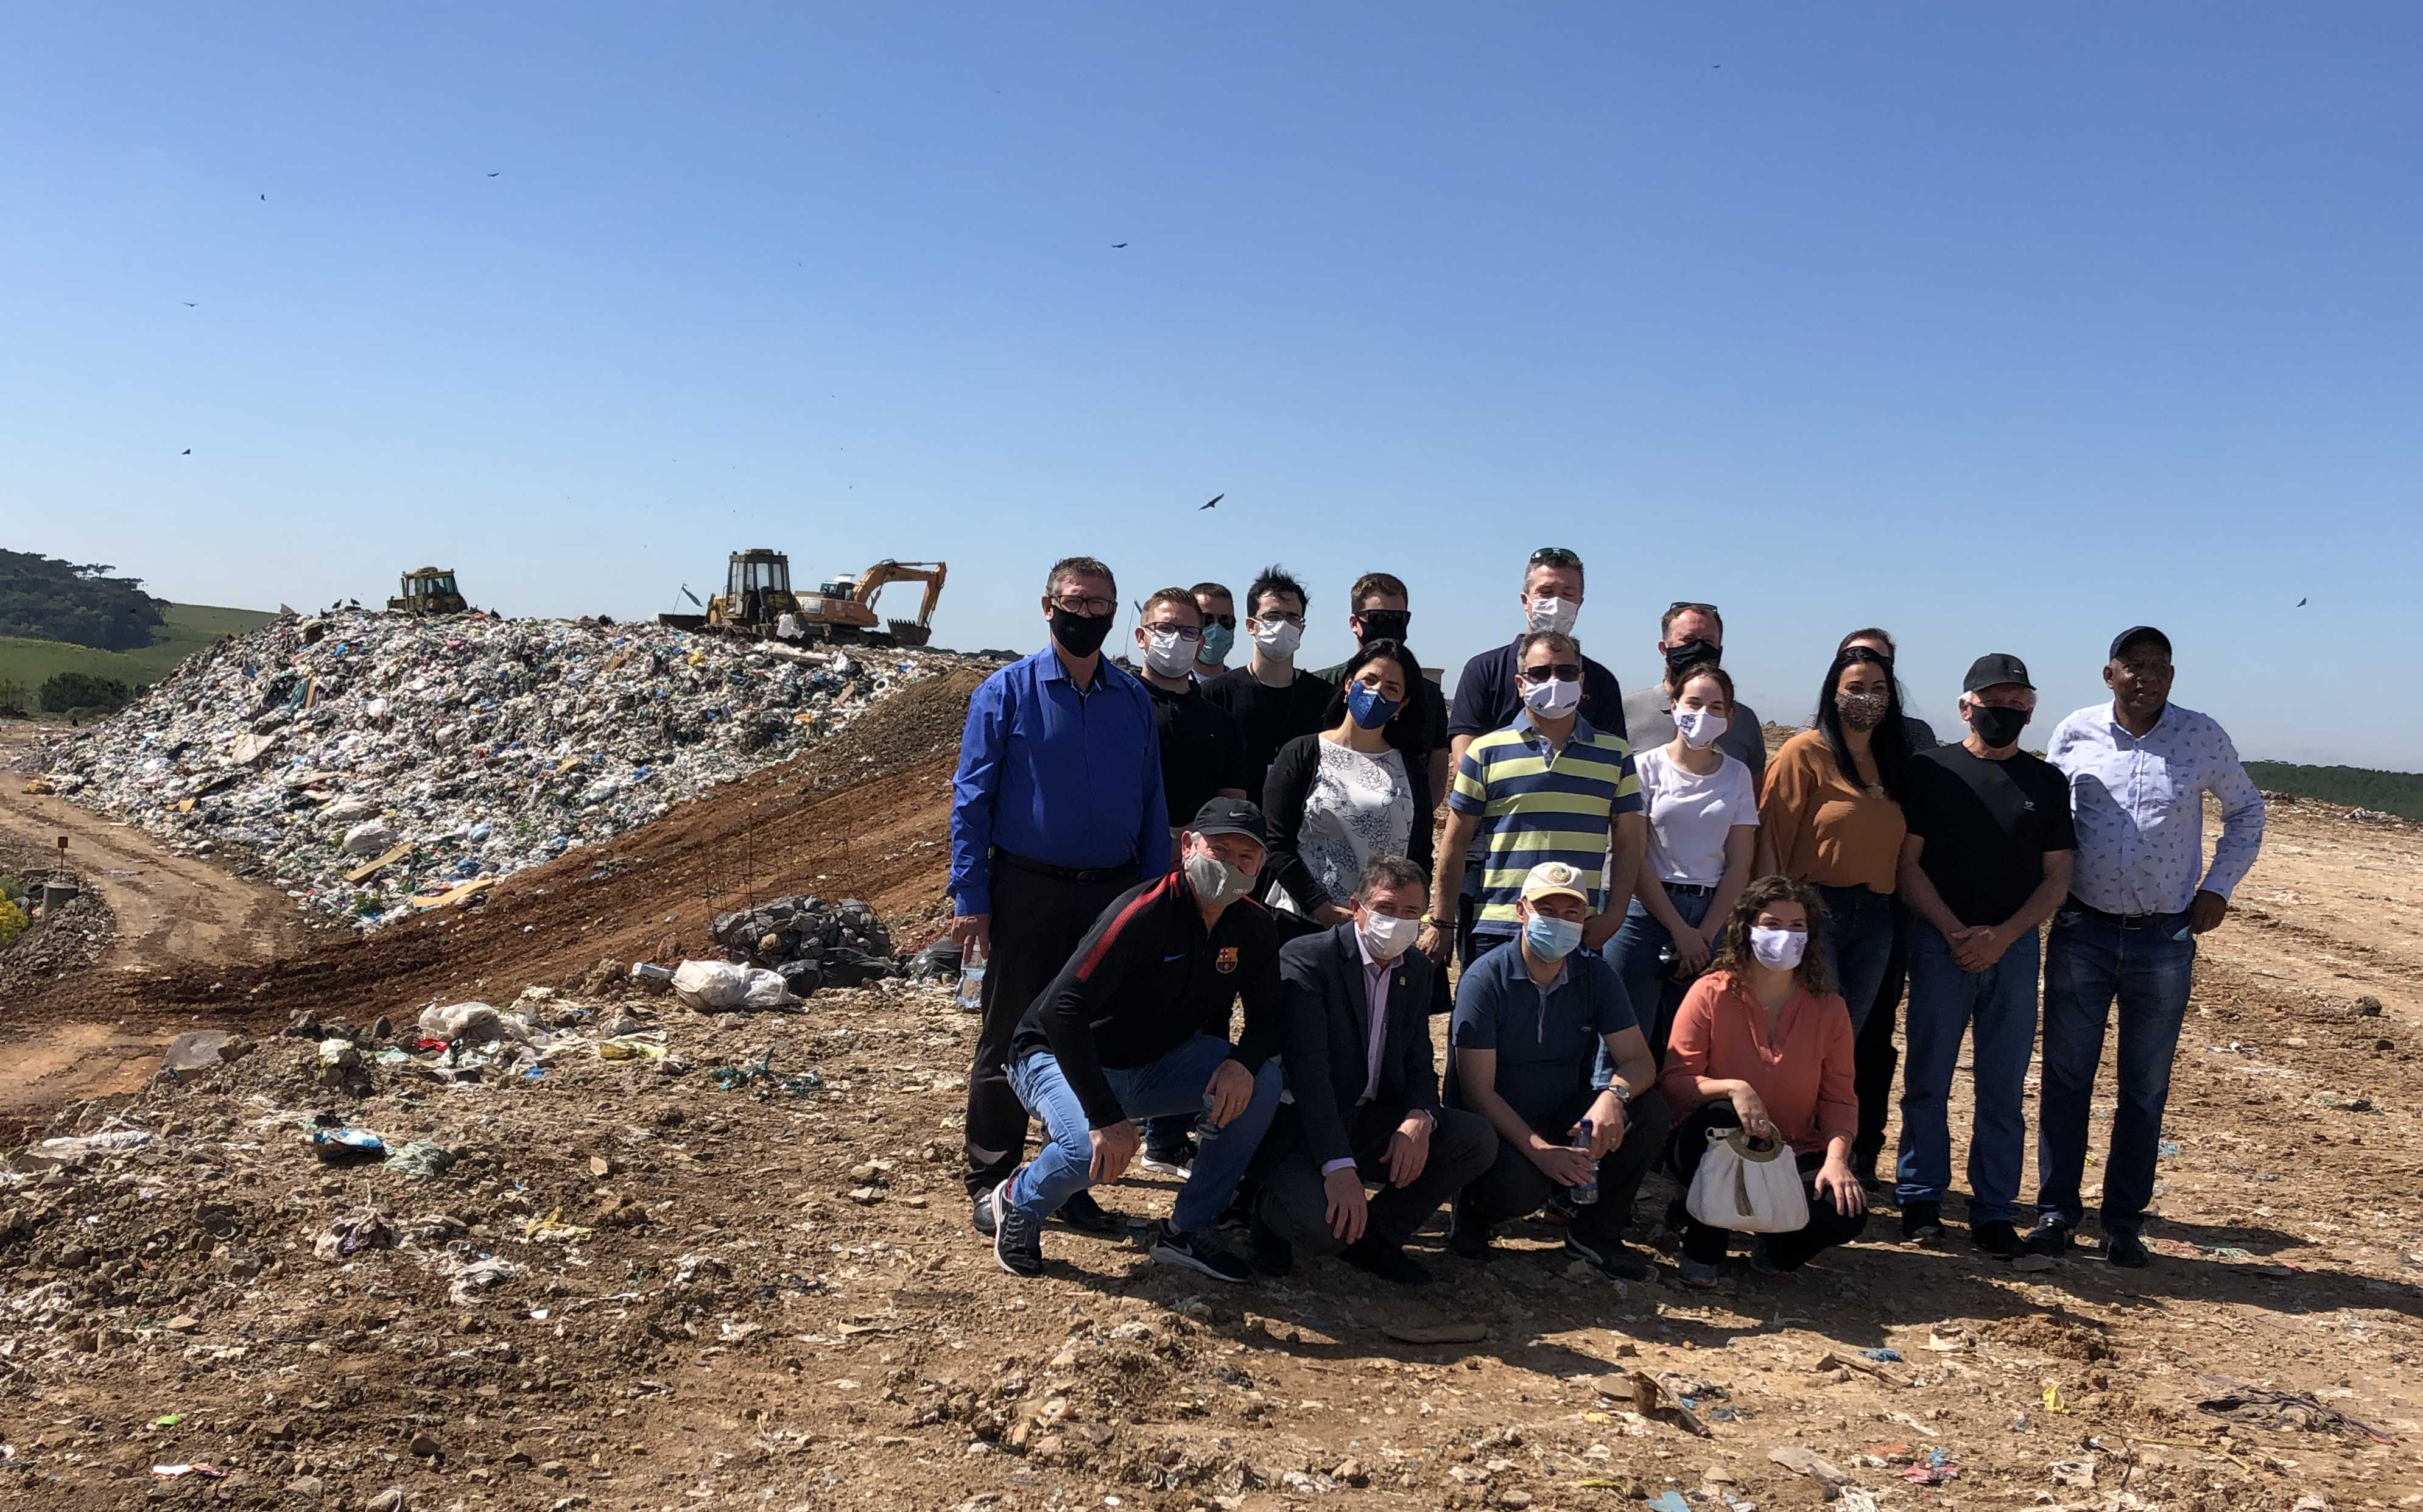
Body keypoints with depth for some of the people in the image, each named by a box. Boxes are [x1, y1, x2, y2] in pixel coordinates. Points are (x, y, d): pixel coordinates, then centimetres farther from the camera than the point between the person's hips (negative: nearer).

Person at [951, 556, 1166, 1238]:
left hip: (1113, 894, 4)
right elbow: (971, 799, -4)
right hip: (1027, 893, -3)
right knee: (1011, 1041, 4)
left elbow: (1152, 803, 10)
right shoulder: (1007, 691, -2)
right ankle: (990, 1186, 17)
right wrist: (970, 897, -10)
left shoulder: (1134, 700, 8)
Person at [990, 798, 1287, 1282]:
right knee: (1094, 1149, -35)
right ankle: (1018, 1201, 1)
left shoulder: (1253, 926, -7)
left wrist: (1244, 1062, -24)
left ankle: (1186, 1229, -3)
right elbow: (1062, 1010, -35)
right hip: (1059, 1058, -6)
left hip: (1155, 1063, 6)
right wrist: (1106, 1115, -38)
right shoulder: (1145, 913, -29)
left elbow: (1268, 1017, 1)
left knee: (1262, 1084, -16)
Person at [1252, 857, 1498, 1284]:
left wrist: (1419, 1117, -18)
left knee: (1478, 1139, -13)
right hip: (1304, 1130, -7)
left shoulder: (1418, 972, 7)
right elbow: (1308, 1069, -25)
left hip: (1373, 1123, 7)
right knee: (1324, 1227, -32)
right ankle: (1272, 1211, 7)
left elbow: (1419, 1065, 8)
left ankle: (1373, 1234, 3)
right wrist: (1338, 1165, -35)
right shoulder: (1305, 959, -16)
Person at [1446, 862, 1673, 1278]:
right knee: (1521, 1188, -36)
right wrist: (1540, 1150, -30)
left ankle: (1596, 1231, 0)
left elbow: (1639, 1061, -6)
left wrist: (1614, 1094, -30)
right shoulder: (1485, 979, -15)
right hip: (1497, 1122, -5)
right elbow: (1477, 1091, -18)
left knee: (1651, 1113, -20)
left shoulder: (1596, 975, -1)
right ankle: (1472, 1208, 3)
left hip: (1566, 1117, 5)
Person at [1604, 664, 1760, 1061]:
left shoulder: (1737, 775, 9)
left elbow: (1739, 865, 6)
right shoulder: (1647, 767, -1)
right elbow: (1634, 859, -5)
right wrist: (1680, 931, -7)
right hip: (1646, 909, -3)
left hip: (1709, 915, 3)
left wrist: (1705, 935, -4)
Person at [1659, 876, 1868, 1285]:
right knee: (1719, 1115, -37)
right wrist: (1732, 1088, -31)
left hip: (1793, 1155, 2)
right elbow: (1673, 1082, -13)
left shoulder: (1828, 1007, -2)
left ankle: (1776, 1249, 11)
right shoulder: (1711, 994, -10)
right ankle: (1703, 1248, -13)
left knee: (1846, 1214, -27)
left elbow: (1838, 1098, -1)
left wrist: (1836, 1158, -19)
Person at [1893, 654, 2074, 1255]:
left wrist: (2002, 935, -8)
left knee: (2004, 1086, 4)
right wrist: (1956, 933, -11)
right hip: (1940, 942, -2)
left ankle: (1995, 1211, 12)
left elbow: (2057, 879, 7)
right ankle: (1922, 1198, 12)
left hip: (2015, 947, 2)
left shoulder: (2047, 782, 8)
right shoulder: (1931, 771, 2)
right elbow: (1908, 864, -1)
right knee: (1928, 1077, 1)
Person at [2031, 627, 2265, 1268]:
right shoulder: (2075, 733, -1)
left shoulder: (2203, 737, -2)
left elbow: (2247, 811, 13)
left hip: (2164, 941, 0)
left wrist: (2218, 886, 3)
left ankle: (2125, 1220, 18)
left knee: (2145, 1090, 8)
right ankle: (2056, 1211, 13)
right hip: (2081, 932, 0)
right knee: (2066, 1078, 4)